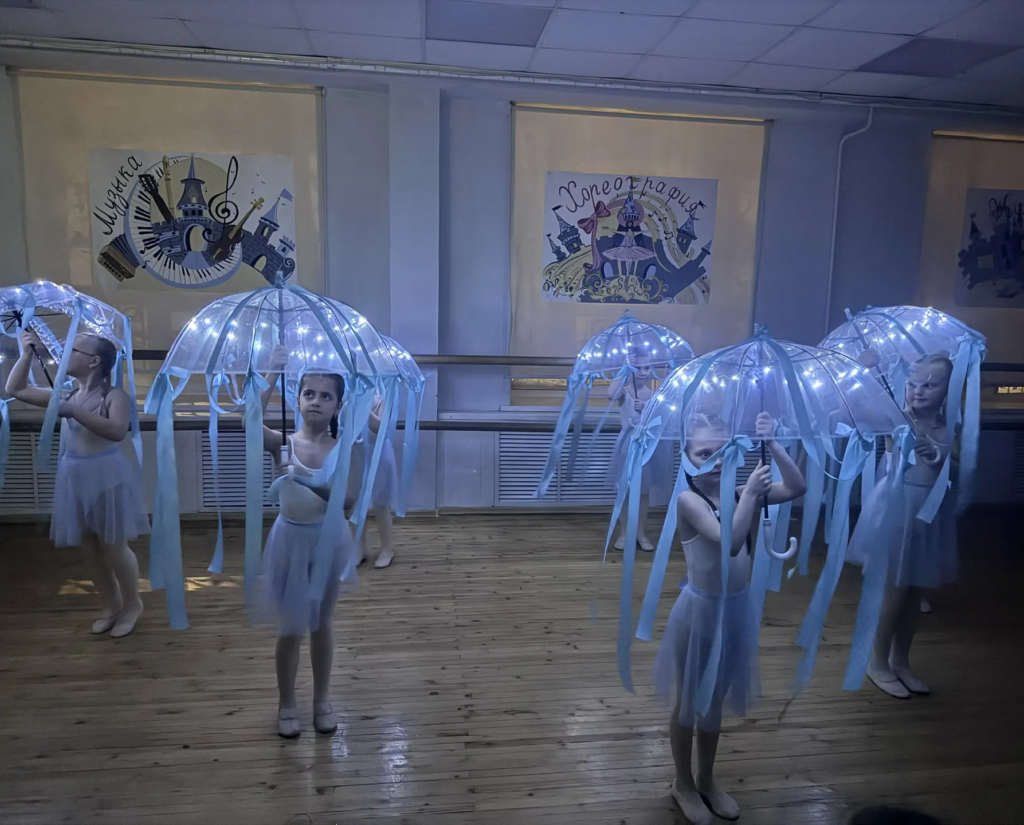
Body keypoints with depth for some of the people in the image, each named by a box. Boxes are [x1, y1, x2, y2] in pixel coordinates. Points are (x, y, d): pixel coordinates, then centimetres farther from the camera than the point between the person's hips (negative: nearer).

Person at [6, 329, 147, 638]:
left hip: (107, 477, -6)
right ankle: (111, 605, 29)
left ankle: (132, 605, 21)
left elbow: (117, 431, -29)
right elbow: (15, 389, 11)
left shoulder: (114, 396, -12)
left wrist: (74, 411, -32)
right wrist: (27, 353, 2)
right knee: (93, 549, 14)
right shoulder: (67, 395, 7)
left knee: (113, 547, 2)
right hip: (75, 479, 7)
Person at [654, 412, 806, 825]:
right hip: (700, 609, -5)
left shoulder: (737, 493, -2)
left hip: (737, 607, 5)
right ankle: (683, 784, 36)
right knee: (687, 702, 15)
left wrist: (771, 444, -18)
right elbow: (731, 542, -31)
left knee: (715, 702, 23)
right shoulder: (689, 499, -19)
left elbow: (797, 488, -10)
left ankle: (706, 780, 43)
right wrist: (750, 492, -29)